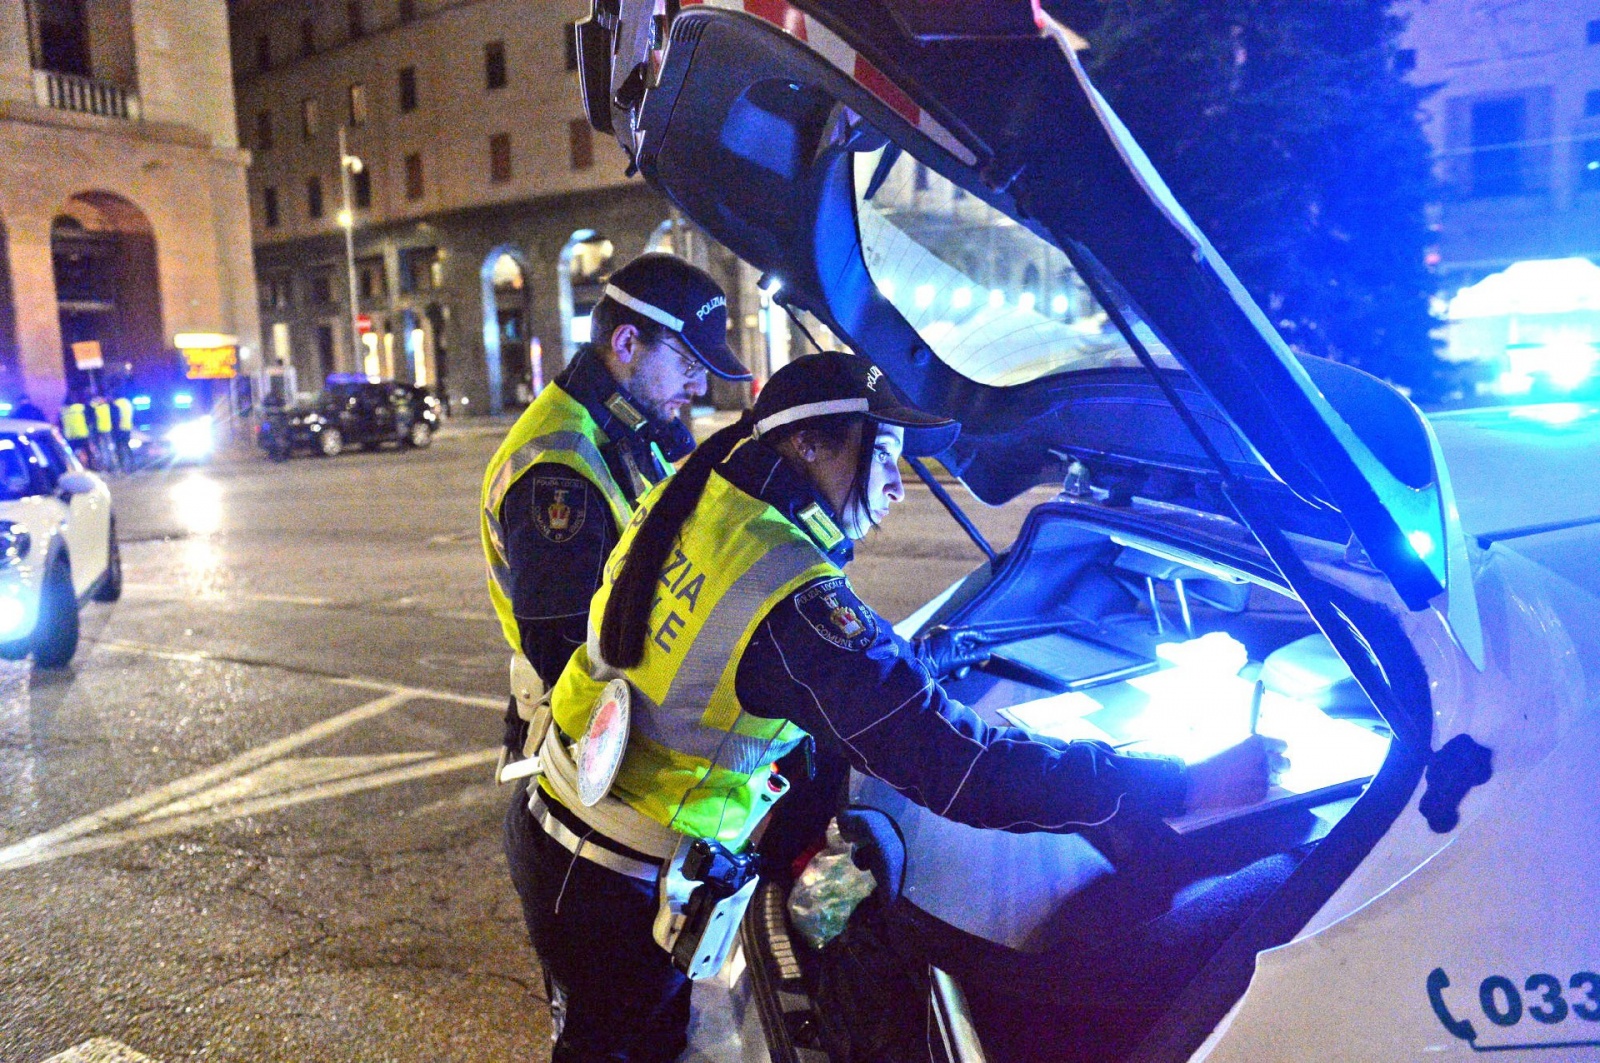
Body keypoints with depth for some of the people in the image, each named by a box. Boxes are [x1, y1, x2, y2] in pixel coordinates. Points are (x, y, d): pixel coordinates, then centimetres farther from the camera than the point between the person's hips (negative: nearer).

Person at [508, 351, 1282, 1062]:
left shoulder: (688, 500, -4)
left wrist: (915, 658, 16)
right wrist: (1190, 784, -28)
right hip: (612, 892, -8)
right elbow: (963, 772, -34)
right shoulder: (793, 605, -32)